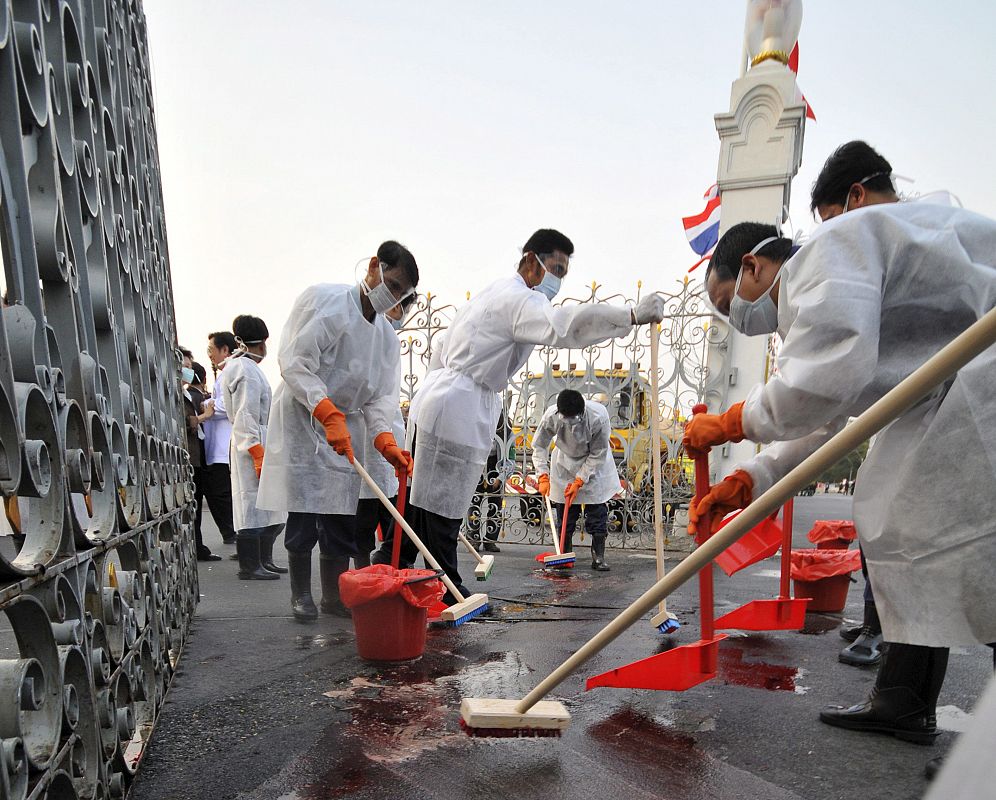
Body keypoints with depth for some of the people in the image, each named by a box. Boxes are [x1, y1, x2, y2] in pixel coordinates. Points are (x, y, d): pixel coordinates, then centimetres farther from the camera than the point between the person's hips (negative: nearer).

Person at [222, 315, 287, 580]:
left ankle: (264, 561, 22)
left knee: (270, 509, 14)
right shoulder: (246, 370, -13)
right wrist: (258, 454, -21)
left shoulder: (240, 366, 19)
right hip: (254, 445, -10)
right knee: (252, 507, -5)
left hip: (259, 446, 10)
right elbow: (246, 417, -19)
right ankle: (249, 566, 1)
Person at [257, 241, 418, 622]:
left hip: (346, 426, 6)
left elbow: (380, 396, 2)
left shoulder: (388, 336, 9)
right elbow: (295, 362, -19)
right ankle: (300, 594, 14)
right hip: (302, 419, -5)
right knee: (303, 512, -3)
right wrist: (329, 415, -28)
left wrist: (386, 442, -16)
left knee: (342, 515, 5)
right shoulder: (323, 300, -10)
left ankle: (334, 594, 17)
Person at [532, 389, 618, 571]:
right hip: (564, 464, 2)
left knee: (598, 511, -4)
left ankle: (598, 557, 4)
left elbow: (598, 455, -23)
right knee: (564, 510, 2)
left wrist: (579, 481, -23)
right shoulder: (551, 416, -30)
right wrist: (543, 476, -24)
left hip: (594, 464, -1)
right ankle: (565, 555, 13)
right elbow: (539, 447, -14)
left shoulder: (599, 416, -35)